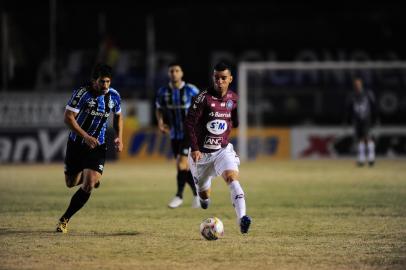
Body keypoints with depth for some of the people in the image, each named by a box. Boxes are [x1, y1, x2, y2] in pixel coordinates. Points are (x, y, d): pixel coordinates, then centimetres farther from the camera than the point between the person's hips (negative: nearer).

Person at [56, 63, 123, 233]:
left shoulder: (114, 96, -3)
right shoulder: (82, 94, -18)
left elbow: (118, 116, 16)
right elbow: (68, 117, -21)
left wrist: (119, 138, 2)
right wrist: (86, 137, -28)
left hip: (97, 147, 2)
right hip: (76, 144, -1)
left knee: (88, 185, -15)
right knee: (71, 183, 11)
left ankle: (64, 219, -2)